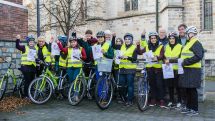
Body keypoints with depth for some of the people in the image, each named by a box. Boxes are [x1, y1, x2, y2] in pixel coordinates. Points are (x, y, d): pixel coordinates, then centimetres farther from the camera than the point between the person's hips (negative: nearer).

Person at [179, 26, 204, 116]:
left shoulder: (196, 43, -12)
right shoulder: (189, 43, 19)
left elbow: (198, 56, -23)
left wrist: (186, 62, -21)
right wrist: (183, 62, 10)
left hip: (192, 70, -9)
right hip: (187, 70, 9)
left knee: (192, 89, -4)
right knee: (188, 89, 13)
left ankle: (195, 109, 6)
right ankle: (189, 107, 23)